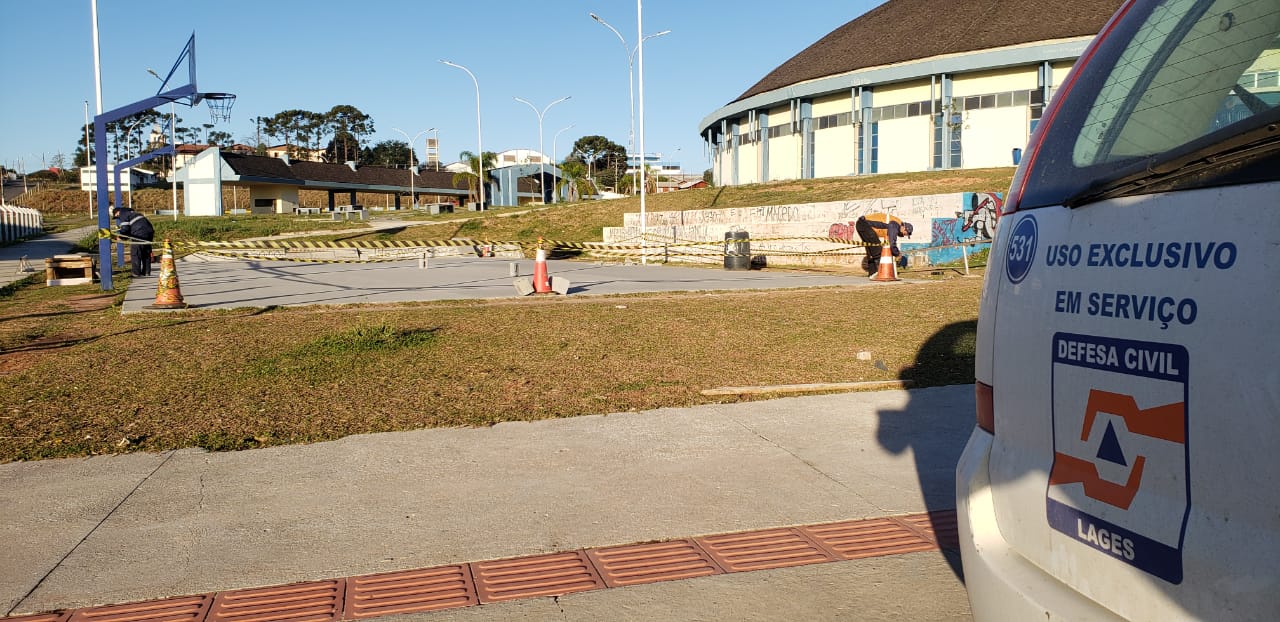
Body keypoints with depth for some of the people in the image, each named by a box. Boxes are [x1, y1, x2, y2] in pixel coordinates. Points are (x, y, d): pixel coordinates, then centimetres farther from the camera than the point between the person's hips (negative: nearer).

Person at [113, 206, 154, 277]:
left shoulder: (123, 215, 1)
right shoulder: (132, 213, 30)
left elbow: (125, 229, -7)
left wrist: (120, 236, 6)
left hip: (139, 234, -9)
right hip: (149, 232, 9)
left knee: (135, 253, -1)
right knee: (146, 253, 14)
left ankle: (136, 272, -2)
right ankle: (147, 272, 17)